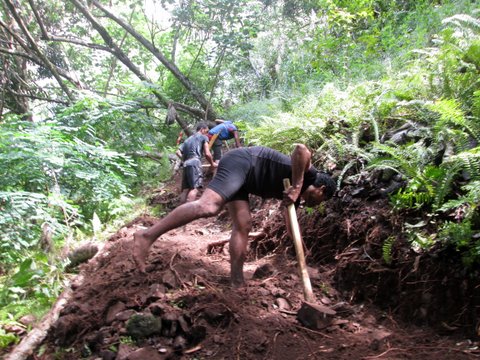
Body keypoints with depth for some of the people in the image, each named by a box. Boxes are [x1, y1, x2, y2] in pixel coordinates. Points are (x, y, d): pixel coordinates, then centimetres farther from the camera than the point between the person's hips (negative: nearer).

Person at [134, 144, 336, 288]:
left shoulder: (297, 197, 24)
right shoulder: (309, 174, -2)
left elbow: (291, 228, 31)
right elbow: (301, 149, -24)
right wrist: (296, 187, -22)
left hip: (243, 177, 10)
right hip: (241, 162, -10)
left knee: (243, 226, 5)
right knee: (208, 207, -28)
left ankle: (237, 282, 9)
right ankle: (148, 236, -32)